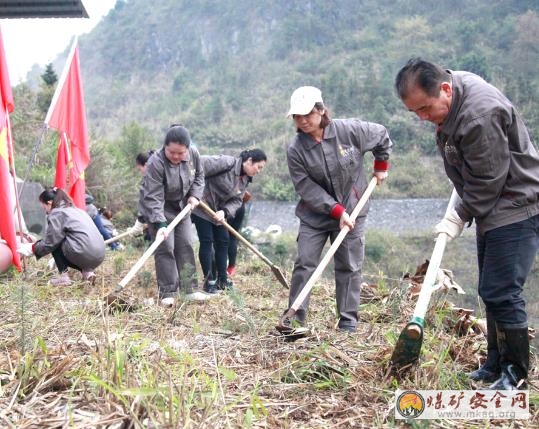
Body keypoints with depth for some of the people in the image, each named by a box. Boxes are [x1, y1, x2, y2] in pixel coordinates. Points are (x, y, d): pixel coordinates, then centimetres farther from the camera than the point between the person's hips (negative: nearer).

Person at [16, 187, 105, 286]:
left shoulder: (56, 213, -2)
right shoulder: (75, 210, 25)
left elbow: (50, 243, -1)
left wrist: (32, 248, 16)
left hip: (85, 254, -9)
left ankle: (64, 276, 5)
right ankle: (87, 271, 11)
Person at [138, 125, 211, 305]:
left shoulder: (193, 154, -15)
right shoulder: (155, 163, -32)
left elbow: (199, 175, 6)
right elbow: (153, 198, -34)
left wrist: (194, 195, -9)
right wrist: (160, 224, -41)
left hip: (181, 207, 6)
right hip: (158, 209, -6)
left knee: (185, 246, 6)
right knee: (165, 248, -9)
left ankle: (190, 288, 13)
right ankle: (167, 293, -1)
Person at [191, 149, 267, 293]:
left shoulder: (245, 179, 3)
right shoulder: (228, 162, -23)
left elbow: (236, 201, -2)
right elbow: (202, 165, -29)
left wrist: (224, 212, -22)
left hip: (219, 212, 9)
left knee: (223, 242, 8)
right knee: (206, 241, -6)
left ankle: (222, 280, 17)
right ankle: (209, 281, 1)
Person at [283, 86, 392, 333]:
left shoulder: (350, 131, -13)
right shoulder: (295, 150, -13)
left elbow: (382, 136, 6)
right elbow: (306, 188, -15)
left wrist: (381, 166, 11)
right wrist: (337, 211, -20)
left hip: (352, 211, 0)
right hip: (314, 215, 0)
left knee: (349, 266, 5)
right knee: (304, 263, -4)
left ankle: (348, 320, 14)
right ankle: (294, 317, 4)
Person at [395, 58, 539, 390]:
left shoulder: (479, 116, -29)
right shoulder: (451, 87, 2)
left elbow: (487, 180, -23)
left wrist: (460, 216, -13)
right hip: (491, 210, 10)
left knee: (501, 293, -9)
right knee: (491, 292, 15)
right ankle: (497, 363, 27)